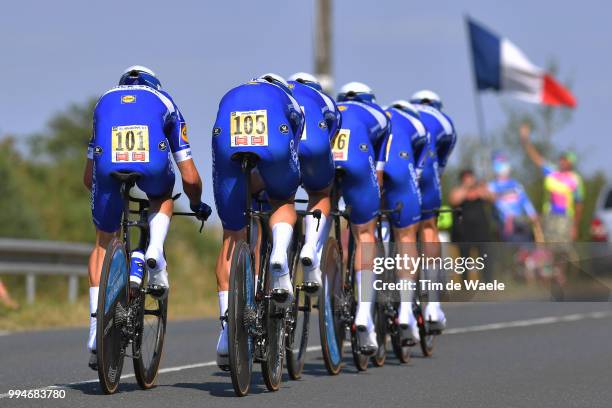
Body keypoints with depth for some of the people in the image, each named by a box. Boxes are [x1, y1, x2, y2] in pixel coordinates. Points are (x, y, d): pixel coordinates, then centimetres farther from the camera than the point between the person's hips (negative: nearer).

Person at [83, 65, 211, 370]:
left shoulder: (105, 101, 37)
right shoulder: (164, 101, 33)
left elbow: (88, 178, 40)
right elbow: (190, 177, 31)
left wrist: (102, 198, 59)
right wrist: (197, 205, 50)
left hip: (108, 164, 1)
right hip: (152, 161, -1)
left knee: (104, 241, 21)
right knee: (162, 197, 36)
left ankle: (97, 326, 11)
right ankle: (155, 252, 8)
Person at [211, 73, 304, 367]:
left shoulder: (230, 97, 40)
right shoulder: (287, 100, 37)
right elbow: (301, 155, 41)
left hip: (229, 146, 1)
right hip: (275, 145, -1)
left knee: (232, 238, 12)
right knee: (283, 202, 31)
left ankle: (227, 328, 5)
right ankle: (279, 253, -1)